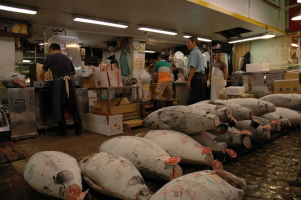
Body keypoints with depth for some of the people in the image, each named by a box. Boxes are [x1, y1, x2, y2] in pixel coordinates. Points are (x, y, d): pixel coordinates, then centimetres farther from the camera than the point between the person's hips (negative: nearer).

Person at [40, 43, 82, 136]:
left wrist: (43, 81, 32)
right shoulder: (67, 58, 20)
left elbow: (41, 74, 12)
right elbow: (74, 72, 33)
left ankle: (63, 130, 8)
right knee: (73, 107, 8)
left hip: (59, 82, -4)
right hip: (70, 81, 4)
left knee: (59, 108, 6)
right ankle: (78, 129, 9)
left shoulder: (50, 57, 8)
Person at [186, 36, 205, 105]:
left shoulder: (193, 52, -8)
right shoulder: (200, 52, 23)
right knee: (200, 101, 10)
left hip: (195, 77, -10)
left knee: (192, 102, -12)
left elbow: (193, 68, -18)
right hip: (201, 78, 10)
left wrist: (188, 81, -20)